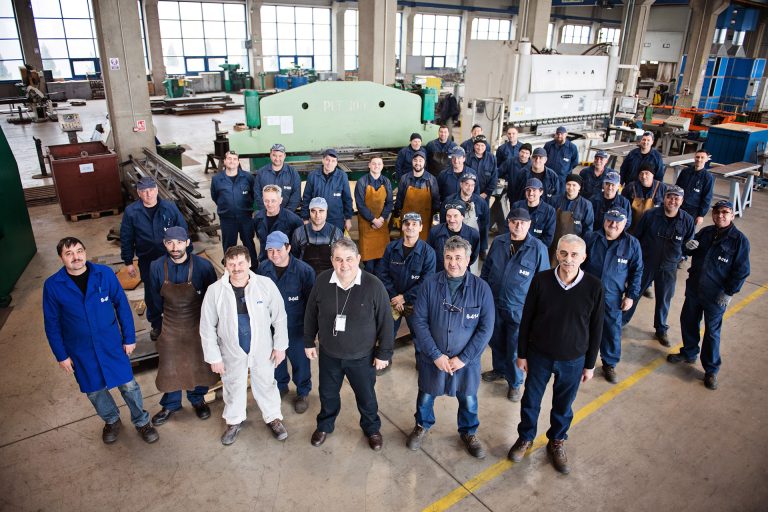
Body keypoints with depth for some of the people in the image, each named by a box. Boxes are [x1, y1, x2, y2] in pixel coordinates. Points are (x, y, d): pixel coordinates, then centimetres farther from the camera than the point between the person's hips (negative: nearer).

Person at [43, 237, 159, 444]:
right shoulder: (52, 286, -13)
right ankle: (111, 421, 45)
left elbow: (122, 305, -6)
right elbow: (52, 324, -3)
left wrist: (129, 338, -3)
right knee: (94, 391, 18)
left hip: (112, 344, -1)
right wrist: (61, 356, 0)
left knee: (128, 385, 8)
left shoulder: (105, 274, -14)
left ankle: (141, 421, 33)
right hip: (81, 351, 1)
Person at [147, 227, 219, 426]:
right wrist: (165, 313, 14)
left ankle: (198, 400, 40)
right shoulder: (157, 267, -14)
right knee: (169, 367, 14)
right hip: (170, 326, 1)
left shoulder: (202, 266, -21)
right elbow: (155, 295, 5)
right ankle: (170, 405, 37)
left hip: (198, 325, -1)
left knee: (199, 364, 15)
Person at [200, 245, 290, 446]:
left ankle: (273, 418, 44)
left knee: (265, 385, 19)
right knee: (234, 387, 22)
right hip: (232, 352, 1)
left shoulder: (266, 284, -19)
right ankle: (234, 421, 47)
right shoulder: (215, 290, -17)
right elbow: (207, 327, -7)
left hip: (262, 349, 0)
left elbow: (279, 317, -8)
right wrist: (214, 357, -5)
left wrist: (280, 346, -5)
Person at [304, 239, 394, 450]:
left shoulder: (373, 285, -22)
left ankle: (372, 429, 47)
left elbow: (385, 322, -12)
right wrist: (309, 342, 7)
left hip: (362, 357, -2)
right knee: (328, 394, 24)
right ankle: (324, 425, 52)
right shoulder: (322, 281, -14)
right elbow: (310, 314, 1)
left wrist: (384, 353, -7)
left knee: (366, 396, 19)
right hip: (329, 355, 2)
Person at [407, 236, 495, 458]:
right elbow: (419, 321, -12)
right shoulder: (430, 285, -14)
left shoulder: (481, 288, -14)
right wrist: (436, 355, -16)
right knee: (426, 395, 21)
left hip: (466, 359, 0)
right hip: (432, 357, 0)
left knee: (468, 399, 20)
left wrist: (463, 358, -15)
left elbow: (486, 327, -11)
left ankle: (469, 432, 48)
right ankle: (422, 425, 51)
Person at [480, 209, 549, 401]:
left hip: (519, 309, -4)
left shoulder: (538, 248, -12)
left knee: (515, 349, 7)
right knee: (495, 341, 21)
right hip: (494, 305, 4)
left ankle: (515, 382, 31)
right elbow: (486, 269, 11)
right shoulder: (498, 242, -1)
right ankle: (499, 370, 47)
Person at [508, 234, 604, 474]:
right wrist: (522, 354, -1)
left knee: (563, 405, 19)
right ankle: (525, 437, 42)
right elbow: (526, 319, -6)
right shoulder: (541, 280, -16)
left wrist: (590, 364, 2)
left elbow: (596, 328, -4)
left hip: (573, 360, 0)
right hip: (539, 355, 0)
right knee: (530, 400, 17)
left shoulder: (594, 287, -16)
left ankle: (557, 442, 43)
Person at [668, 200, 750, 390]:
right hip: (694, 288, 5)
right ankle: (689, 353, 40)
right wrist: (688, 246, -9)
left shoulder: (739, 240, -12)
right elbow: (690, 252, 15)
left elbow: (741, 271, -10)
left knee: (712, 332, 5)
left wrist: (729, 293, -13)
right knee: (688, 321, 18)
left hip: (716, 295, -5)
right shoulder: (705, 232, 2)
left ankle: (711, 370, 19)